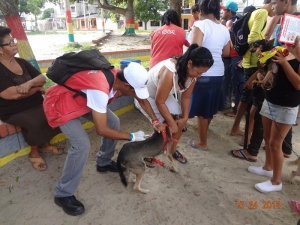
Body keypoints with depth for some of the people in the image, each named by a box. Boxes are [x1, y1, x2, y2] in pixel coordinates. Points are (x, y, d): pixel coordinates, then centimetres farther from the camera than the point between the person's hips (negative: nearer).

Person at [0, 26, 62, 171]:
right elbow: (14, 94, -26)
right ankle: (34, 153, -2)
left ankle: (45, 144, 9)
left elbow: (42, 78, 1)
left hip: (36, 104, 6)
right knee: (36, 122, -31)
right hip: (14, 112, -6)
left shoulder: (21, 62, 6)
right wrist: (37, 88, -11)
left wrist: (29, 83, -22)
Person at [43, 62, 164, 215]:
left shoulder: (120, 77, -16)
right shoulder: (100, 90, -41)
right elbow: (101, 130, -33)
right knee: (82, 145, -21)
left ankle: (104, 162, 24)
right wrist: (132, 137, -23)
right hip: (60, 104, -8)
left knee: (113, 122, 3)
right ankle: (63, 194, 0)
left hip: (82, 98, 8)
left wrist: (155, 120, -5)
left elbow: (142, 99, 1)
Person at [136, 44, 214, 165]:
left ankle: (173, 150, 23)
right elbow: (159, 102, -32)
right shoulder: (169, 72, -40)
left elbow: (186, 97, -5)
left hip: (166, 94, 7)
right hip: (146, 95, -7)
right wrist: (171, 123, -24)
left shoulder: (192, 72, -17)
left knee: (180, 121, -1)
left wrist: (185, 118, -12)